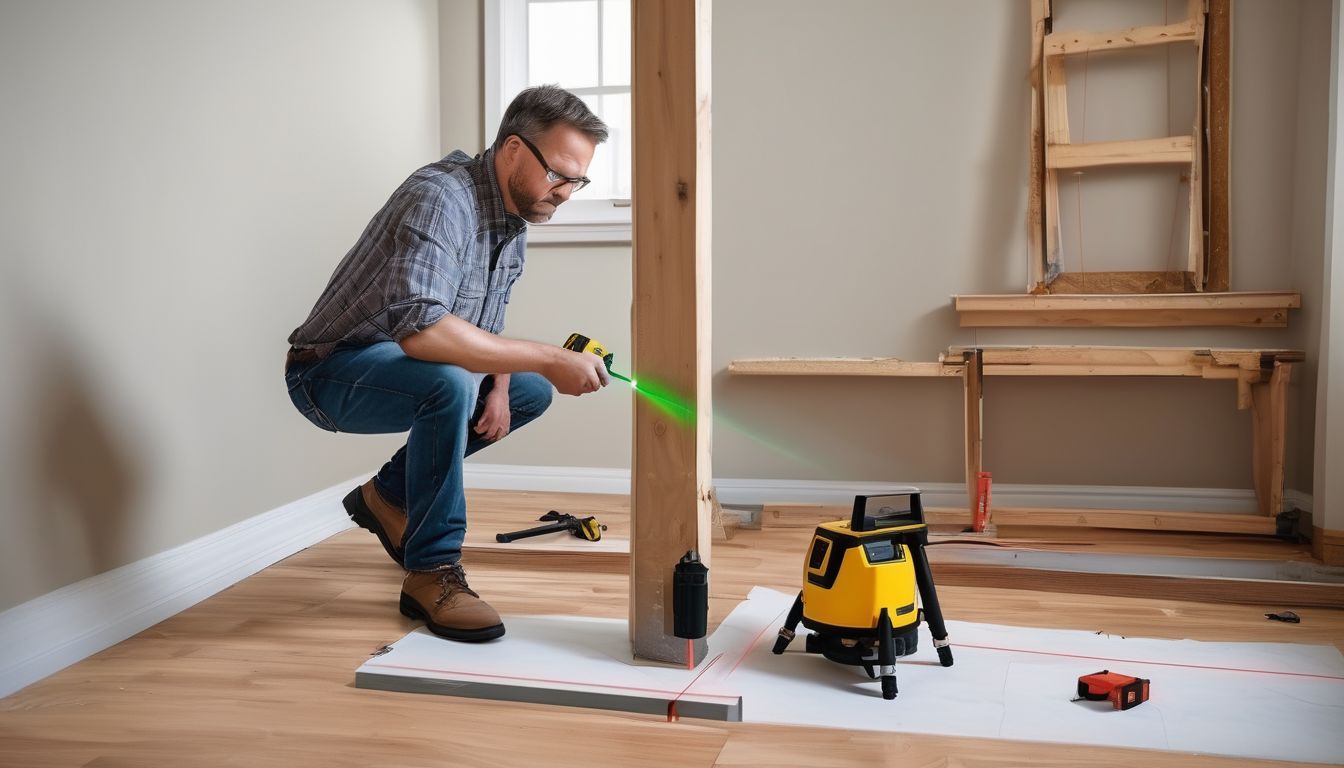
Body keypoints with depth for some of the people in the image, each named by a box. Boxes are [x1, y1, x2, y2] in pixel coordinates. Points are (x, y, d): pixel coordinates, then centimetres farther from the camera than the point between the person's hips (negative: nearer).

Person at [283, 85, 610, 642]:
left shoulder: (513, 212, 2)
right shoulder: (440, 198, -28)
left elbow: (488, 322, 13)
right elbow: (419, 328, -42)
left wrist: (498, 386, -6)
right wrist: (548, 358, -40)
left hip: (396, 364, 9)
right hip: (329, 371, -9)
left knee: (532, 392, 11)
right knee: (449, 384, -36)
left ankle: (390, 494, 17)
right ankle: (431, 572, -20)